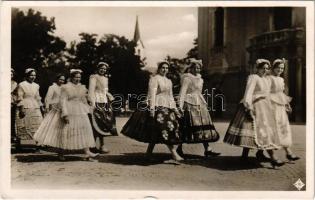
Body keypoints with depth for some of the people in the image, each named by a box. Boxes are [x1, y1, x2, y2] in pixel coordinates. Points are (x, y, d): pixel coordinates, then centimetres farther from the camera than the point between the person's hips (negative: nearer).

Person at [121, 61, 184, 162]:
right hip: (158, 107, -8)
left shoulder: (169, 81, 22)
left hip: (168, 108, 8)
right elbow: (152, 94, -11)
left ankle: (149, 152, 12)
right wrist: (152, 108, -20)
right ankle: (174, 153, -13)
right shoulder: (154, 79, -2)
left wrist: (175, 108, 18)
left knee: (155, 132, 4)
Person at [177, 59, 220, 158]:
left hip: (200, 104, 8)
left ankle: (207, 149, 3)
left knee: (204, 125, 2)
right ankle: (179, 148, 9)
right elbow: (182, 92, -12)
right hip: (190, 104, -8)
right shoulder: (187, 78, -6)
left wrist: (204, 103, 18)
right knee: (189, 126, -5)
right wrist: (180, 105, -20)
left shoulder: (200, 79, 17)